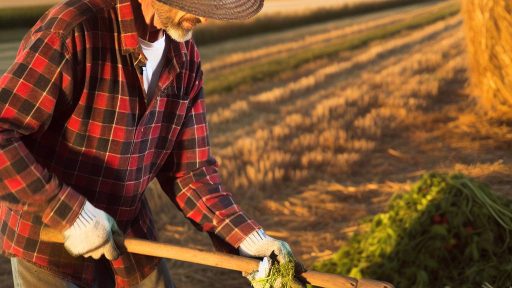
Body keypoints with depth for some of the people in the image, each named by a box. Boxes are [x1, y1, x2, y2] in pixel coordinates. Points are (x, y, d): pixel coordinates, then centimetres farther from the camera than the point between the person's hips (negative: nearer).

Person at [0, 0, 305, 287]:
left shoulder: (185, 56, -2)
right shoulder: (73, 29, -22)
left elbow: (189, 169, 1)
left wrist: (246, 238, -9)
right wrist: (71, 214, -26)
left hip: (130, 243, 6)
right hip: (52, 251, -5)